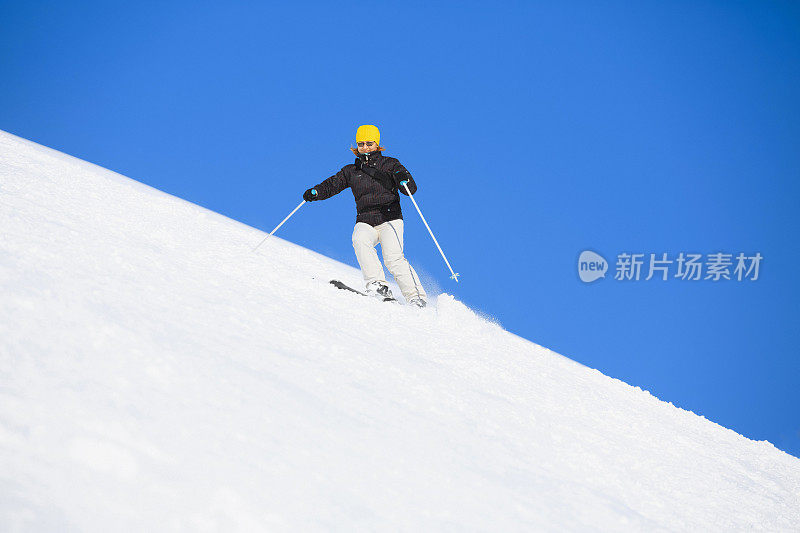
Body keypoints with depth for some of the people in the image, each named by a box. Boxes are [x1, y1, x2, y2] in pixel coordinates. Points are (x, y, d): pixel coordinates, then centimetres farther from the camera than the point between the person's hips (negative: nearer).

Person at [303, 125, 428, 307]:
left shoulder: (390, 164, 7)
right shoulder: (351, 171, 17)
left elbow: (411, 189, 0)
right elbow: (333, 184, 10)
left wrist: (404, 180, -22)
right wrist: (316, 192, -11)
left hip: (390, 218, -3)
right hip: (365, 222, 3)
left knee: (393, 258, -23)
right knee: (359, 239, -31)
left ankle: (417, 298, -19)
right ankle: (376, 285, -33)